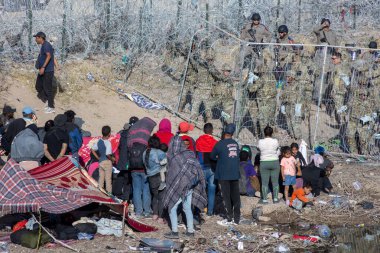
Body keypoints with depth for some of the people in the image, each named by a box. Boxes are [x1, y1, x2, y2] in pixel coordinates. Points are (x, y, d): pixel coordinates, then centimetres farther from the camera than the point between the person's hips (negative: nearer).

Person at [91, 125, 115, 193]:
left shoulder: (98, 141, 4)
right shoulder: (108, 142, -17)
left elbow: (92, 150, 10)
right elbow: (108, 154, -24)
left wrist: (98, 157, 12)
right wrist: (112, 159, -7)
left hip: (100, 162, 6)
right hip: (107, 162, -6)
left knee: (101, 178, 13)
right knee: (108, 179, 0)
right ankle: (109, 192, 3)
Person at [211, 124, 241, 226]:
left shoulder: (220, 144, -11)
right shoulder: (235, 143, 6)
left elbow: (212, 156, -3)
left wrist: (218, 158, 19)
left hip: (224, 174, -5)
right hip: (235, 173, 5)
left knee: (226, 196, 0)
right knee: (235, 196, 10)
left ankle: (229, 219, -1)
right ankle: (237, 218, 13)